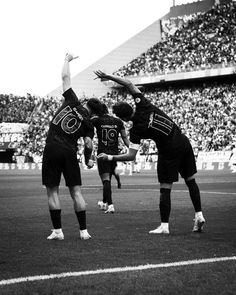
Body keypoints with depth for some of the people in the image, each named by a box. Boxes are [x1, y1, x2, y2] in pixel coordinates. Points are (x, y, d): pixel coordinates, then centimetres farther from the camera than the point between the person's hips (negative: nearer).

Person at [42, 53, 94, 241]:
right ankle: (83, 231, 5)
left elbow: (66, 77, 8)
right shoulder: (88, 125, 6)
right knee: (76, 191, 6)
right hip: (70, 153, 1)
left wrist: (67, 60, 23)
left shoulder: (72, 103, 5)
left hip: (52, 149, -1)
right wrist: (88, 160, 14)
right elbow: (88, 144, -3)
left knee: (53, 191, 4)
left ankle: (57, 230, 2)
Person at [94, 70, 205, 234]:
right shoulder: (143, 105, -5)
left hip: (169, 152, -6)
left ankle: (164, 226, 5)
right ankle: (199, 215, 14)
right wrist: (108, 76, 1)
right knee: (191, 181, 14)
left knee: (165, 190, 3)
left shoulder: (136, 130, -16)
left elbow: (131, 156, -16)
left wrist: (110, 157, -8)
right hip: (183, 142, 6)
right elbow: (129, 84, 2)